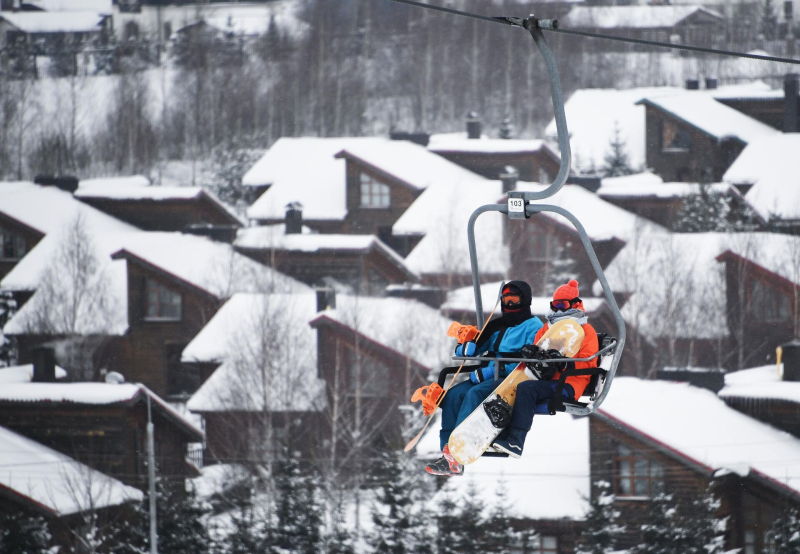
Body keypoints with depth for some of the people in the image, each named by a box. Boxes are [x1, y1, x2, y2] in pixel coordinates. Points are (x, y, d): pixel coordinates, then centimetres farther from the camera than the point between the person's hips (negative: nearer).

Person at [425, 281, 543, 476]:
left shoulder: (533, 327, 0)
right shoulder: (498, 327, 23)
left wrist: (491, 370, -20)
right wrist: (466, 348, -6)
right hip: (489, 378, 7)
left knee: (475, 394, -32)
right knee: (454, 394, -18)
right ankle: (447, 453, -24)